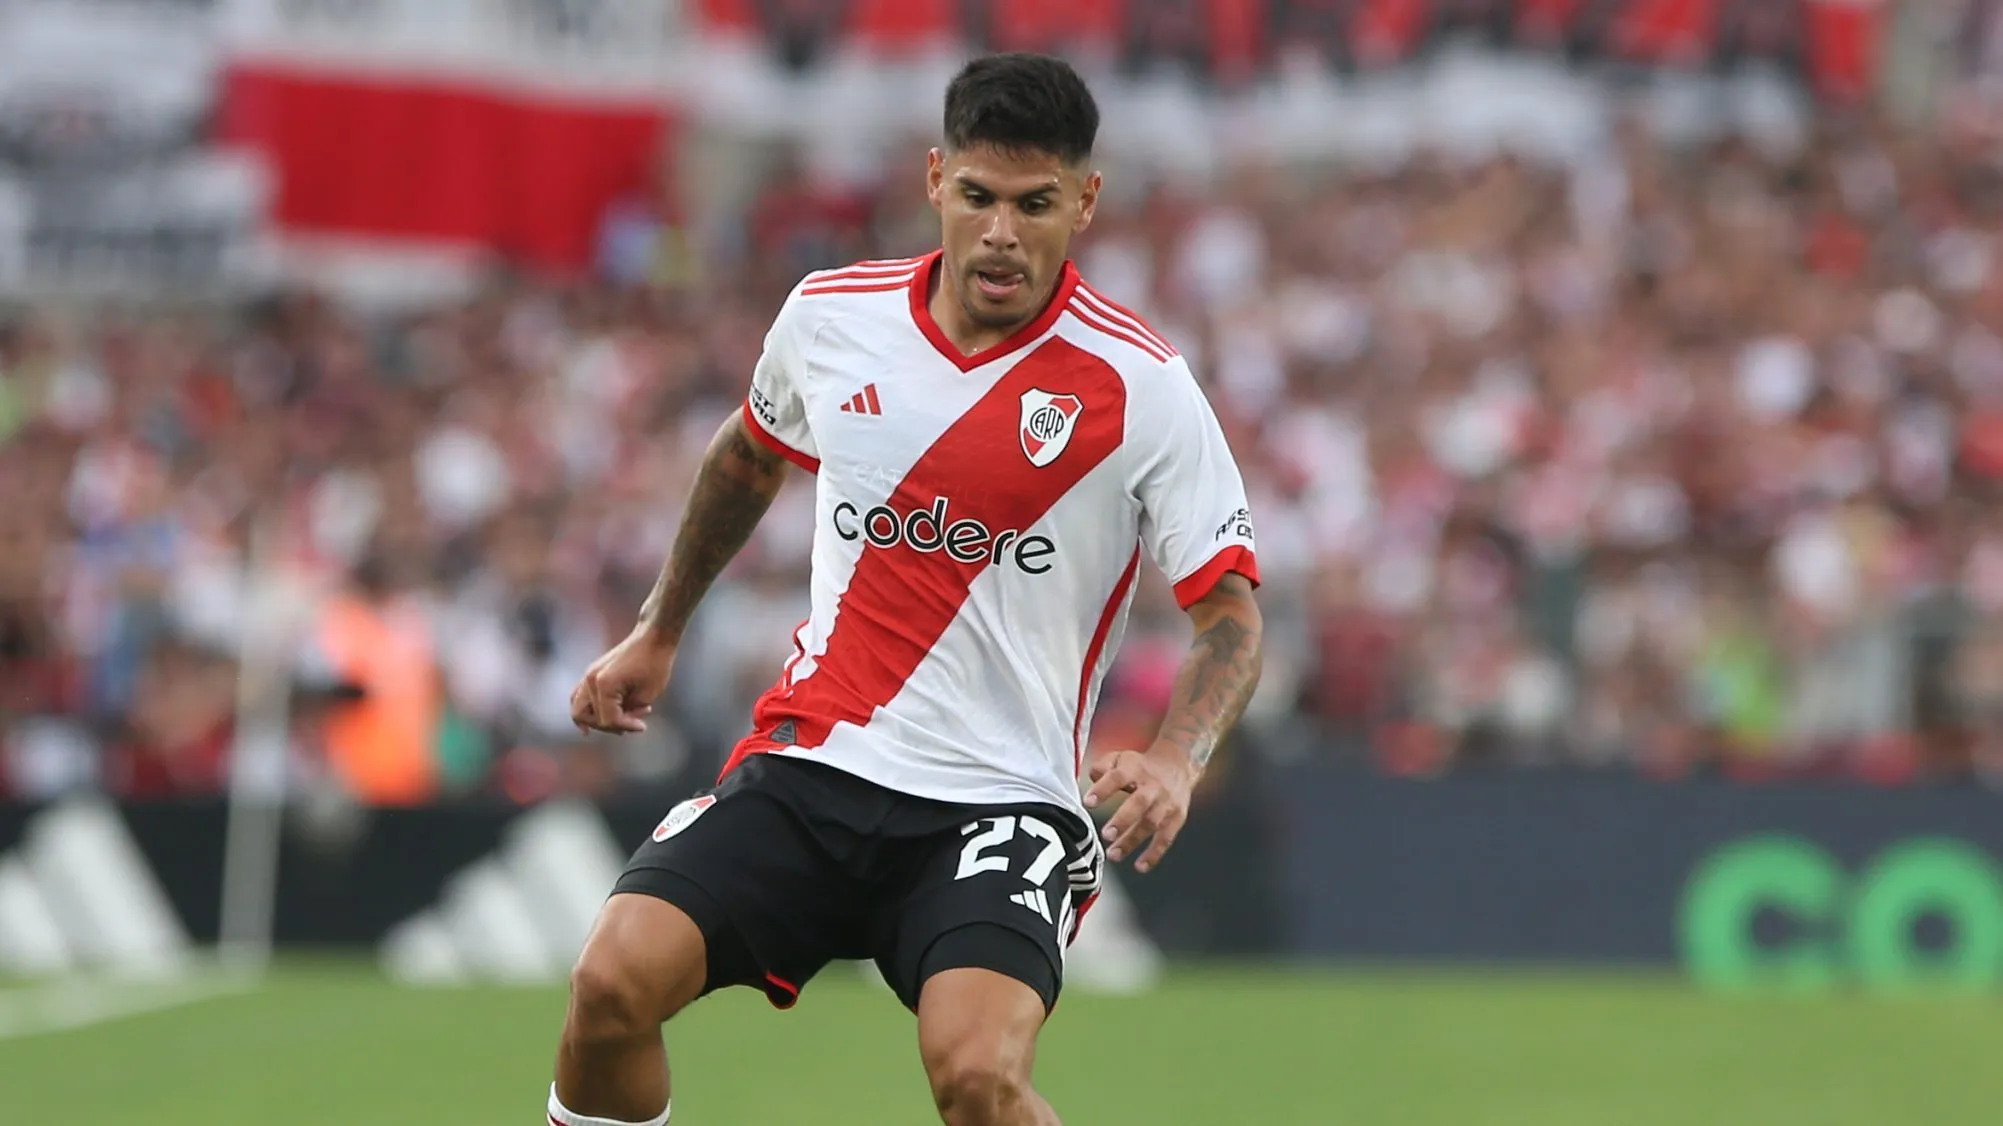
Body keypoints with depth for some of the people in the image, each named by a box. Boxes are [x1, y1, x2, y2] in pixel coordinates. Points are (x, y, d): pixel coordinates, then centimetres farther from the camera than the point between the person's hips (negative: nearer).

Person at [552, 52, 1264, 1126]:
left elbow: (1230, 608, -5)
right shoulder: (831, 316, 3)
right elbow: (751, 454, 26)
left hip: (1002, 799, -3)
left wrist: (1175, 760, -23)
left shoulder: (1141, 385, -8)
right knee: (614, 979, -18)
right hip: (809, 759, 3)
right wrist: (657, 632, 31)